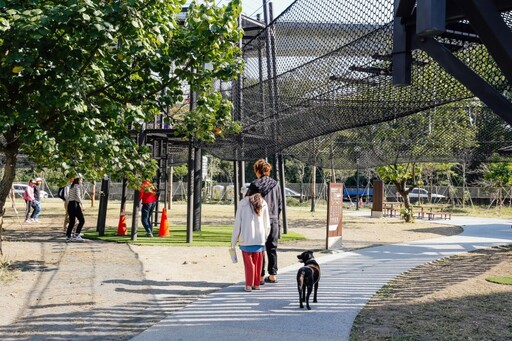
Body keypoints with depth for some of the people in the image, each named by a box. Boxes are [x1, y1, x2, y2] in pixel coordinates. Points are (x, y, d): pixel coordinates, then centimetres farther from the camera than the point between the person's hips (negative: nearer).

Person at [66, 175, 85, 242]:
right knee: (82, 220, -4)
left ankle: (68, 236, 10)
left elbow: (68, 197, 21)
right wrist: (81, 205, -17)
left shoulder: (71, 187, 19)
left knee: (71, 222, 12)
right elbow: (78, 196, -18)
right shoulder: (78, 186, -6)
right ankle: (76, 235, -9)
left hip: (70, 204, 9)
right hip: (75, 204, -9)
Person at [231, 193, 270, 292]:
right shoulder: (263, 203, 8)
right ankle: (256, 284, 18)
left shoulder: (242, 203, 3)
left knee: (248, 262, 8)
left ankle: (249, 285, 5)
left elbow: (237, 223, 1)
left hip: (246, 239, -1)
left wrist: (233, 241, 5)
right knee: (258, 262, 13)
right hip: (260, 239, 2)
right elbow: (267, 224, 8)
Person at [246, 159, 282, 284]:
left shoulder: (254, 185, -8)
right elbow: (280, 204, 9)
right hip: (274, 220, 4)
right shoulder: (276, 185, 5)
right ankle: (272, 275, 15)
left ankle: (260, 276, 4)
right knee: (272, 248, 11)